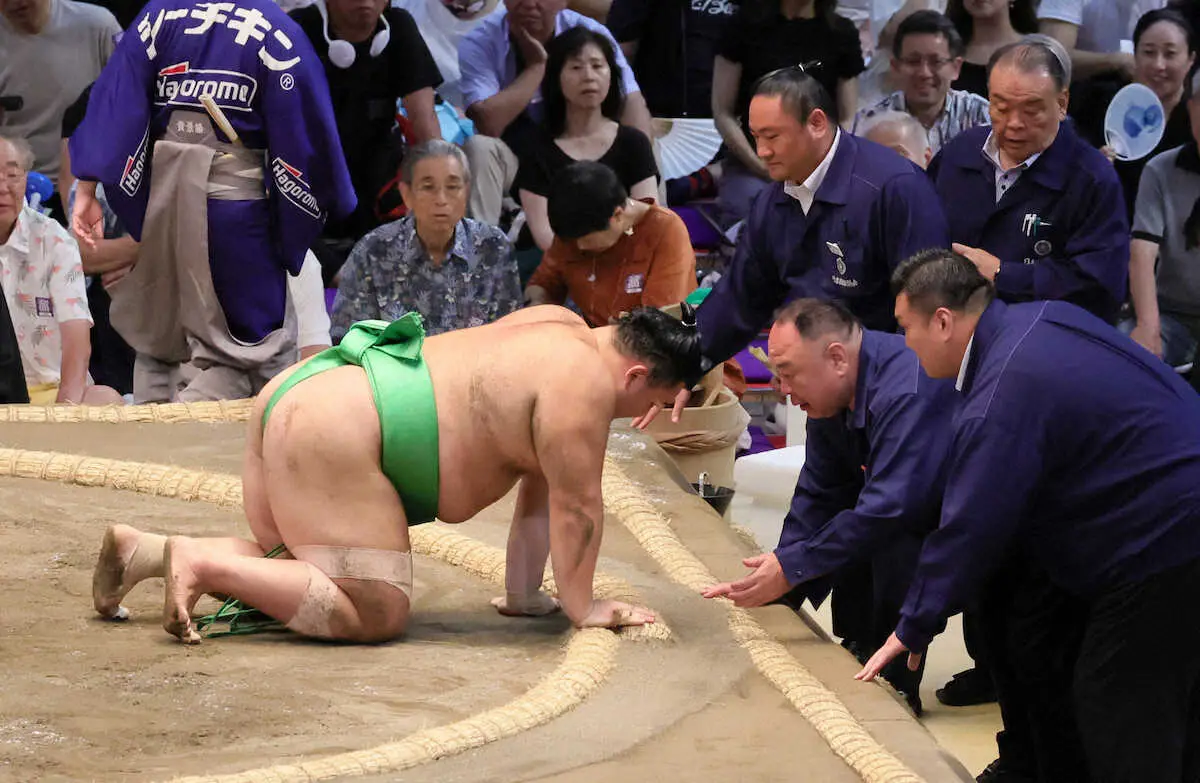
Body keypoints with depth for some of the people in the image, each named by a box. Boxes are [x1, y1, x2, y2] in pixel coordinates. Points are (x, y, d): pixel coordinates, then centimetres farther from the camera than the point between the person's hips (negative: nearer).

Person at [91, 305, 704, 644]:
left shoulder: (561, 334, 19)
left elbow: (540, 490, 21)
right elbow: (576, 506, -10)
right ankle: (203, 564, -14)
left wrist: (523, 594, 22)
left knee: (303, 569, 25)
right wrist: (581, 608, 2)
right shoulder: (584, 383, -12)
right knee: (375, 613, -11)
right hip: (331, 440, -11)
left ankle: (144, 550, 12)